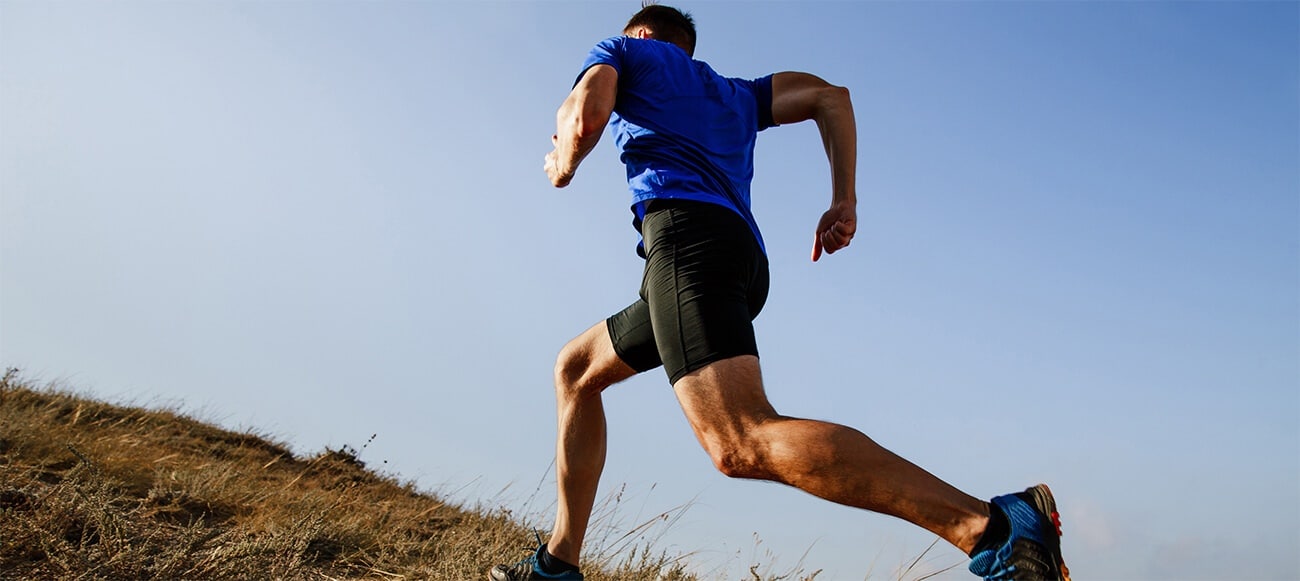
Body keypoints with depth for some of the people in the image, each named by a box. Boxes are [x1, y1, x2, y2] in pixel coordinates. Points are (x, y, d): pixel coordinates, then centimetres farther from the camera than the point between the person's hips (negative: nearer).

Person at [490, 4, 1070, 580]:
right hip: (747, 258, 8)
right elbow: (829, 95, 25)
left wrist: (562, 164, 22)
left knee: (743, 443, -26)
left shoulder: (622, 49, 21)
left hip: (684, 230, -8)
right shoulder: (734, 93, 36)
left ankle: (994, 525, -36)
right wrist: (844, 201, 16)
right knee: (575, 368, 23)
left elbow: (587, 115, 0)